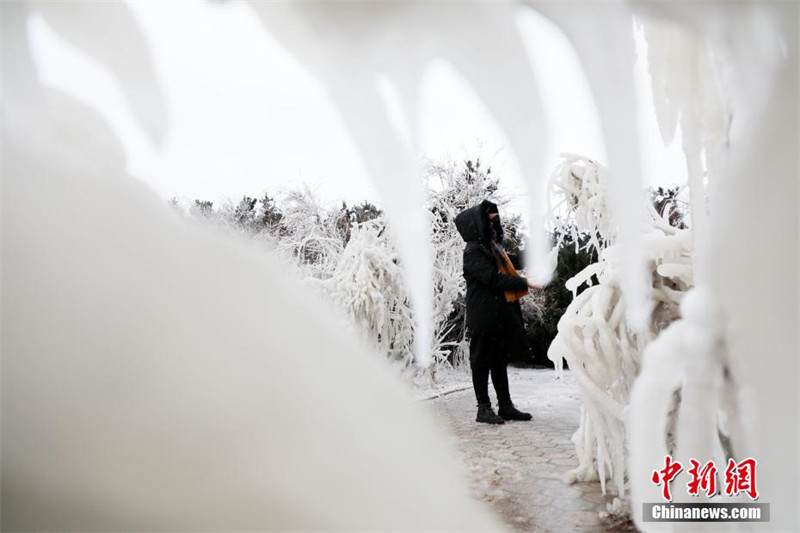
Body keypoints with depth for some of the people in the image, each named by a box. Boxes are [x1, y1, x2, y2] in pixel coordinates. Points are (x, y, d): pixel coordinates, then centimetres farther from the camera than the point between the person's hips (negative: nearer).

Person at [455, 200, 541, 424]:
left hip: (500, 316, 9)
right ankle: (483, 408, 9)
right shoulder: (473, 252, -12)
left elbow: (512, 262, 28)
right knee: (482, 362, 1)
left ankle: (506, 406, 21)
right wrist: (525, 283, -18)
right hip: (484, 318, -9)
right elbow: (494, 278, -21)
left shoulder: (492, 247, 15)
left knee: (500, 361, 13)